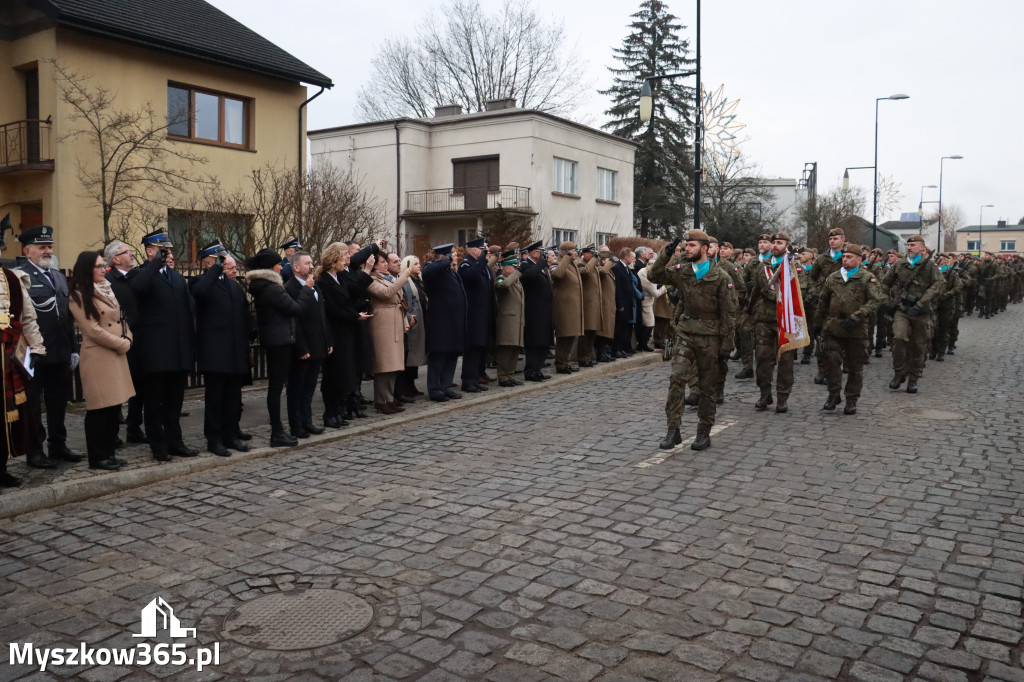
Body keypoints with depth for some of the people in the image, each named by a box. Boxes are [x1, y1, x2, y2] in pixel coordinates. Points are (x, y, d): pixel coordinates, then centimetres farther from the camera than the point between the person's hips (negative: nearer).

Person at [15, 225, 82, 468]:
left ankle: (58, 446, 26)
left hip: (60, 355, 7)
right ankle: (34, 452, 14)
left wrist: (73, 349, 14)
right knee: (32, 405, 6)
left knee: (59, 403, 14)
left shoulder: (59, 276, 16)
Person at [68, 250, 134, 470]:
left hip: (117, 355, 8)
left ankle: (109, 453, 18)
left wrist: (127, 339, 0)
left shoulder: (107, 291, 16)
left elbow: (121, 319, 18)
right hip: (97, 357, -7)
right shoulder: (79, 297, -8)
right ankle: (97, 458, 8)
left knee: (115, 407, 9)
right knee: (99, 409, -2)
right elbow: (93, 330, -13)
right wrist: (122, 344, -9)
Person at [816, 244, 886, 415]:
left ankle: (852, 401, 15)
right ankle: (833, 395, 8)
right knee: (832, 360, -7)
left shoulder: (868, 278, 0)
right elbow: (823, 301, 22)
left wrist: (857, 316, -19)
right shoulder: (832, 278, 12)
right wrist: (820, 322, 21)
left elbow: (876, 300, -10)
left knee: (855, 366, 5)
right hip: (834, 328, 3)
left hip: (857, 330, -3)